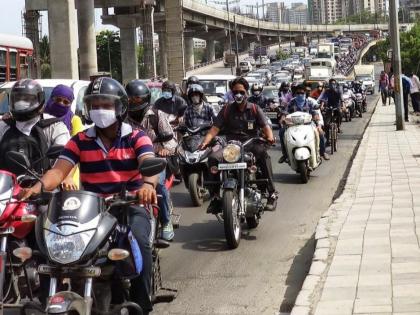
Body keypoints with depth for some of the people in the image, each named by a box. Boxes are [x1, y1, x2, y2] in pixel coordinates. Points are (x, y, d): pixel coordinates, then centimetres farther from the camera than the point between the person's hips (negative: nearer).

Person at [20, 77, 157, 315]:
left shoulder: (137, 137, 2)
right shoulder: (80, 141, 8)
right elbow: (59, 170, -5)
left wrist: (148, 184, -44)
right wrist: (39, 186, -29)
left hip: (131, 205, -2)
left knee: (139, 240, -33)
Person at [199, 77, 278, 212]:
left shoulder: (255, 109, 10)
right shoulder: (226, 110, 13)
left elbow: (265, 126, -2)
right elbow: (215, 128, 4)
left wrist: (270, 137, -26)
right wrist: (205, 142, -15)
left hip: (252, 145, -2)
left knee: (263, 155, -36)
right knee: (213, 158, -27)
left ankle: (272, 193, -32)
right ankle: (215, 195, -17)